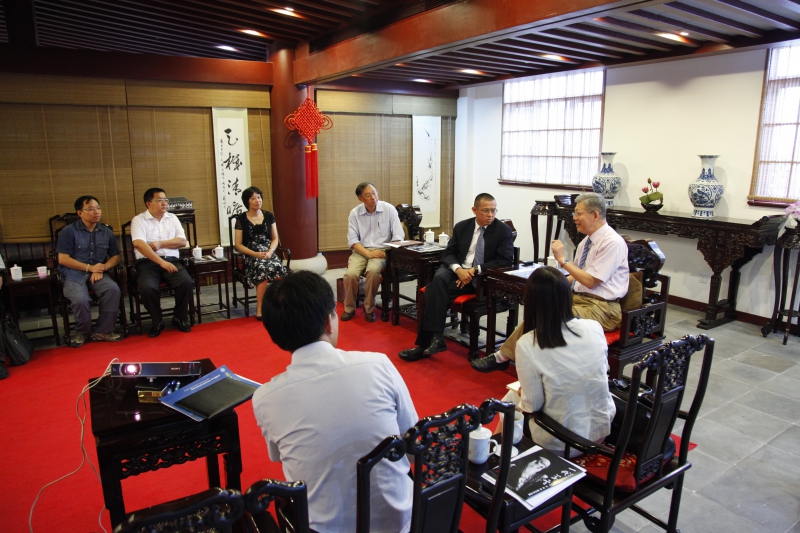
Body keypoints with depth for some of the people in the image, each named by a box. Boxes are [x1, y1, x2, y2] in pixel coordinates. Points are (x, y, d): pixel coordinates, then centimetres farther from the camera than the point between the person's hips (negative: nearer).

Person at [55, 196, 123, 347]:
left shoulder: (106, 232, 12)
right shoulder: (69, 231, 1)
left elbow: (115, 257, 12)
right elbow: (63, 259, -5)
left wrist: (101, 269, -7)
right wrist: (90, 268, -11)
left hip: (98, 273, 3)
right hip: (74, 274, -3)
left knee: (113, 289, -29)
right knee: (81, 299, -32)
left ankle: (103, 331, -12)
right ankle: (82, 332, 2)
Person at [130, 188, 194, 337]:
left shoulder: (172, 218, 16)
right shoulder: (139, 220, 2)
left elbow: (182, 241, 7)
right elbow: (138, 244, -14)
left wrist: (160, 243, -9)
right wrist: (161, 262, -22)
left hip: (172, 261, 3)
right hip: (148, 262, -3)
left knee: (187, 282, -26)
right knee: (147, 287, -32)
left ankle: (180, 318, -3)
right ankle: (157, 322, -5)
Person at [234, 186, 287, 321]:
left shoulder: (269, 216, 13)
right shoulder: (241, 219, 4)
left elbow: (275, 238, 13)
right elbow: (238, 245, 1)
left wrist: (270, 252, -8)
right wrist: (255, 254, -13)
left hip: (268, 253, 3)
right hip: (251, 256, -2)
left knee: (278, 267, -32)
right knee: (263, 269, -36)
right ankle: (260, 309, -26)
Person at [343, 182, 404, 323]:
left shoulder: (389, 209, -3)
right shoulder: (355, 213, 1)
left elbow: (398, 236, -5)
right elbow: (352, 240, -3)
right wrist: (368, 254, -18)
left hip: (381, 251, -1)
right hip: (361, 251, 2)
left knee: (373, 270, -34)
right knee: (351, 274, -27)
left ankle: (369, 308, -11)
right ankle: (349, 308, -1)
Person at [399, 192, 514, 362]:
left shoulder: (503, 230, -1)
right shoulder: (461, 227, 9)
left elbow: (505, 260, -8)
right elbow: (449, 253, 7)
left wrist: (475, 270, -18)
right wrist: (458, 269, -16)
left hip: (483, 278, -4)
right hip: (457, 270, 4)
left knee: (435, 291, -27)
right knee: (438, 279, -32)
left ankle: (426, 342, -22)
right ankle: (435, 338, -30)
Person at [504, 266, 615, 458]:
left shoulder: (527, 344, -23)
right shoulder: (594, 328, -10)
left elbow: (533, 404, -15)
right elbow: (599, 372, 7)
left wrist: (522, 392, 7)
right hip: (602, 429, 4)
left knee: (510, 398, 23)